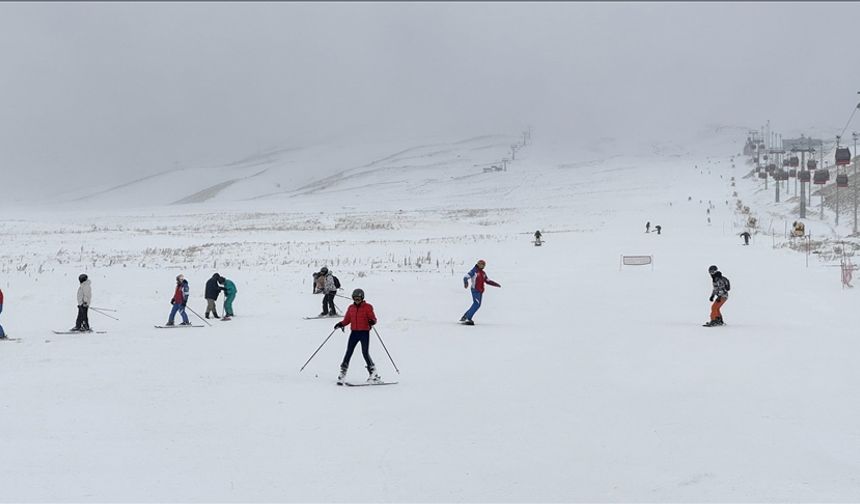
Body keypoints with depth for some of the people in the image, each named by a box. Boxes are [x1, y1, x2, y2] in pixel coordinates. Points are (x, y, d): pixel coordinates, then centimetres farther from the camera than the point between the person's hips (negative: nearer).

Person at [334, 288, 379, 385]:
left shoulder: (367, 307, -1)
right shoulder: (351, 308, 10)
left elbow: (373, 318, -4)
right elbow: (347, 320, 12)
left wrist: (372, 322, -26)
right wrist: (341, 324, -6)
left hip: (364, 332, -3)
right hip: (354, 332, 3)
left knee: (365, 353, -7)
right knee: (348, 352, -3)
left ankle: (373, 373, 4)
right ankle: (343, 372, 1)